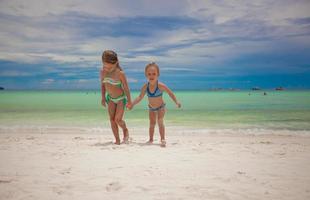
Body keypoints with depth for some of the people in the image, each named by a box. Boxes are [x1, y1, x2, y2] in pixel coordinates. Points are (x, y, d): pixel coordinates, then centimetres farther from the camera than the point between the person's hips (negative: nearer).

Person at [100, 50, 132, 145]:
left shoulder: (120, 73, -23)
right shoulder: (102, 72, -8)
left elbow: (126, 87, -15)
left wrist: (129, 100, -9)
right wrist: (103, 97, 9)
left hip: (121, 98, -5)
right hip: (110, 98, 5)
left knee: (118, 119, -10)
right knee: (112, 119, -2)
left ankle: (125, 130, 23)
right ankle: (117, 140, 6)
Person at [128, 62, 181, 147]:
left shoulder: (160, 85, -26)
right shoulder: (145, 87, -17)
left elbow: (170, 93, -13)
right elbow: (140, 97, -6)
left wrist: (176, 102, -17)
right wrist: (132, 104, -16)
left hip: (161, 107, -3)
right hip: (151, 108, 4)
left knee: (160, 121, -16)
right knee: (152, 123, 9)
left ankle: (162, 139, -11)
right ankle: (151, 139, 20)